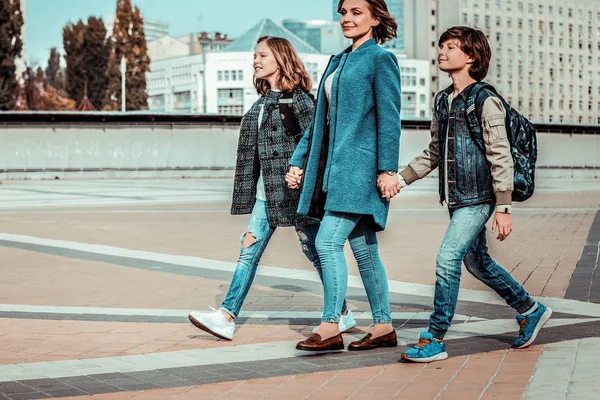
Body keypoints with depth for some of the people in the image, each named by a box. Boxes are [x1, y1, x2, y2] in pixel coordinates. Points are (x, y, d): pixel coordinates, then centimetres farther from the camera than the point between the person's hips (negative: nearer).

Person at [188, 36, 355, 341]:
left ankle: (342, 314, 14)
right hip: (266, 192, 8)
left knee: (315, 251, 1)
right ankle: (227, 317, 4)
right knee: (249, 250, 3)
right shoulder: (263, 101, 15)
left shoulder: (297, 97, -9)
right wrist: (251, 190, 18)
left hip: (293, 187, -8)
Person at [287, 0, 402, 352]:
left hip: (360, 166, -8)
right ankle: (384, 328, 14)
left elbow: (389, 118, -10)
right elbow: (320, 120, 22)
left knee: (328, 241, -13)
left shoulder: (381, 59, -3)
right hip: (336, 169, 8)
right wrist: (298, 162, 18)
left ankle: (330, 328, -8)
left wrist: (388, 169, -17)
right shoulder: (338, 62, 20)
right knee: (364, 249, 9)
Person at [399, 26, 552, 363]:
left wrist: (504, 208, -18)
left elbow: (501, 157, -14)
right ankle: (531, 310, 35)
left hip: (478, 199, -9)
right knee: (477, 263, 17)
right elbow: (434, 152, 19)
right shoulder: (443, 100, 11)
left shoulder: (485, 101, -12)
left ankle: (435, 341, -4)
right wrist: (402, 179, 12)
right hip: (456, 198, 9)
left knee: (448, 262, -12)